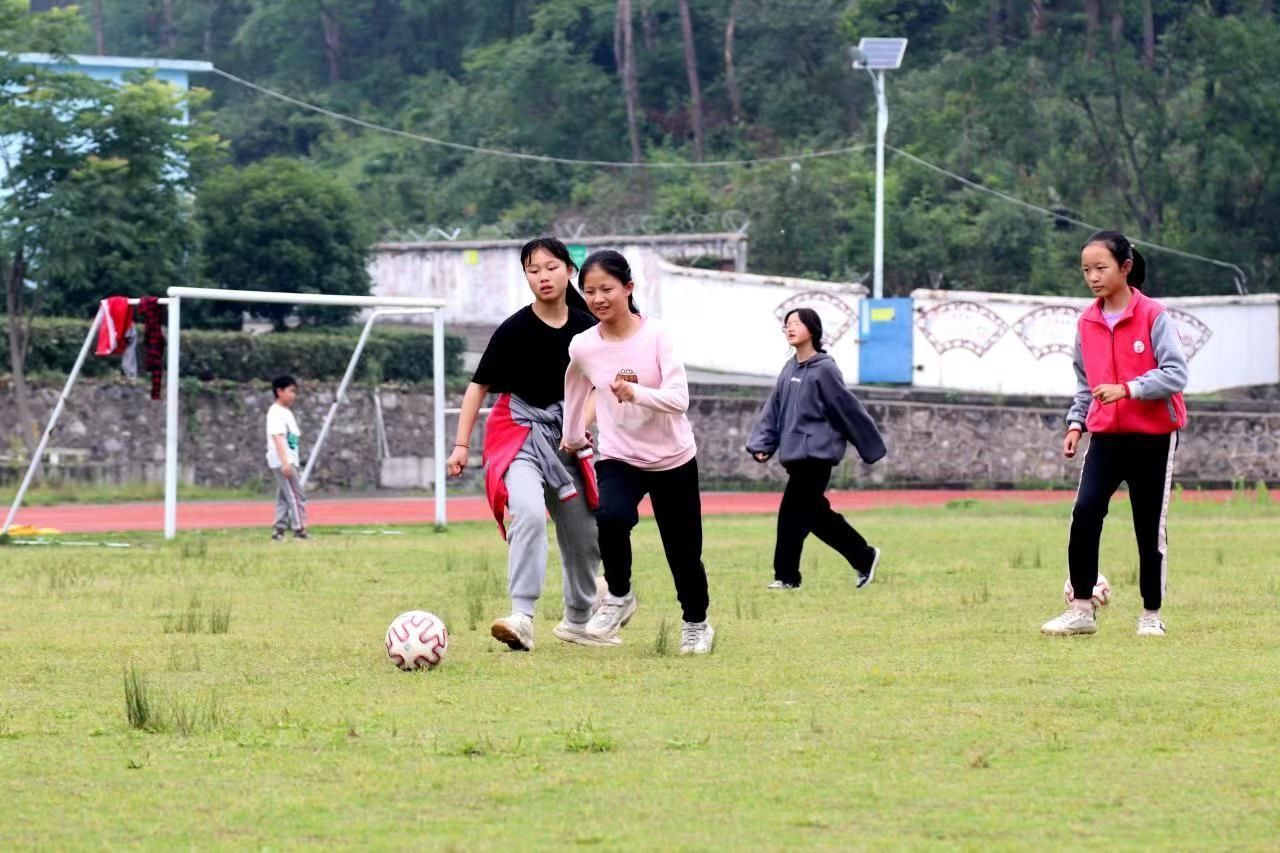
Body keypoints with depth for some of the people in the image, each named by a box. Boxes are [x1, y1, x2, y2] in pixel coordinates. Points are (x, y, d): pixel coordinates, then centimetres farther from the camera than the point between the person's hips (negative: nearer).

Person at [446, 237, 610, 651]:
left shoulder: (587, 328, -5)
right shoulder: (515, 330, -14)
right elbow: (479, 385, -8)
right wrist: (462, 445, -10)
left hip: (566, 438, 5)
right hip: (518, 434, -5)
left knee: (584, 536, 14)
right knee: (529, 512, -31)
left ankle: (577, 621, 37)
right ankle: (522, 618, -35)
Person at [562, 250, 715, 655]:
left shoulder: (655, 335, -14)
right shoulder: (582, 347, -6)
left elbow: (679, 398, -23)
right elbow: (575, 394, 15)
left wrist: (635, 392, -37)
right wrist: (572, 439, 27)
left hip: (674, 459, -1)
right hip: (619, 458, 1)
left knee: (683, 551, 6)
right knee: (610, 516, -31)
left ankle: (696, 624, 33)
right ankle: (619, 596, -7)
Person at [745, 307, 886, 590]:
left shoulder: (824, 369, -9)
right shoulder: (789, 369, 12)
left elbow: (849, 409, -6)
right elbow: (773, 410, 13)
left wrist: (871, 447, -2)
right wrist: (761, 444, 2)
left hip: (816, 453, -8)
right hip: (795, 454, 8)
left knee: (792, 513, -9)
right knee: (817, 514, 12)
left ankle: (787, 576, -3)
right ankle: (864, 557, 25)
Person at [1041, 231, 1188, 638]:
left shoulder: (1153, 316, -10)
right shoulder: (1086, 323, 5)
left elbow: (1175, 374, -17)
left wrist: (1127, 389, -28)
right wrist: (1075, 423, 4)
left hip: (1154, 437, -3)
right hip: (1105, 436, 4)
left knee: (1150, 526, 3)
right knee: (1084, 511, -14)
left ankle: (1151, 614, 17)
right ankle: (1081, 609, -10)